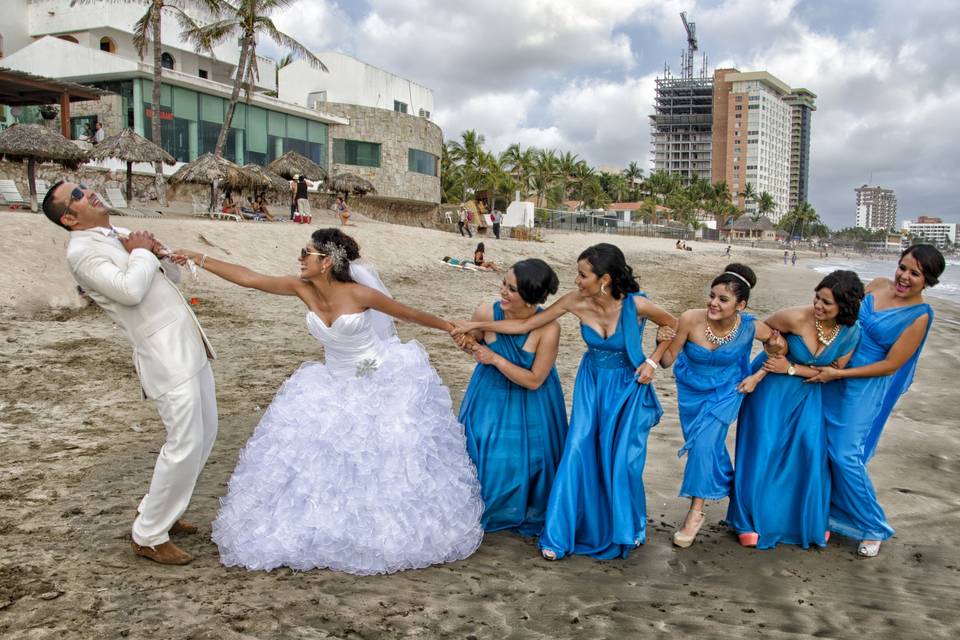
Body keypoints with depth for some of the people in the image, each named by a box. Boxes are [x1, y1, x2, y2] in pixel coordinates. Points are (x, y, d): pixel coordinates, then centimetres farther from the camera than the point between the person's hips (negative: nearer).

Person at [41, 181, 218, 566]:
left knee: (204, 434, 16)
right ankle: (149, 535, 9)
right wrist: (141, 254, -7)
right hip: (163, 356, -9)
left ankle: (156, 509, 33)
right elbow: (130, 290, -24)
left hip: (190, 346, 9)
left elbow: (173, 276, 21)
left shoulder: (123, 235, 16)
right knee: (185, 444, -8)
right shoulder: (82, 252, -10)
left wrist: (158, 253, 2)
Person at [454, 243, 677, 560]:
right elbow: (525, 325, -11)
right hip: (591, 383, 2)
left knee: (622, 460, 0)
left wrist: (652, 361, -11)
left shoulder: (636, 305, -23)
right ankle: (561, 534, 8)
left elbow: (674, 325, -3)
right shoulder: (576, 302, -16)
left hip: (628, 388, -2)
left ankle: (628, 528, 28)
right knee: (578, 453, -4)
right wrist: (476, 325, -13)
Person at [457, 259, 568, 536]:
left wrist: (495, 359, -27)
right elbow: (473, 342, 3)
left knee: (530, 456, 10)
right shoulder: (486, 314, -22)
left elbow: (534, 380, -22)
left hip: (530, 405, -2)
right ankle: (482, 512, 32)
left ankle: (532, 517, 37)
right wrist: (468, 342, -21)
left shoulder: (548, 328, -29)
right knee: (485, 454, 5)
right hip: (491, 396, 2)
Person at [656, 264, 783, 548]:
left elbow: (779, 347, -1)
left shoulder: (750, 327, -24)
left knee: (704, 443, -15)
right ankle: (728, 488, 44)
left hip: (724, 392, -2)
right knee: (709, 446, 16)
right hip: (692, 391, 2)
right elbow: (667, 361, -17)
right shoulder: (690, 319, -27)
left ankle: (696, 512, -2)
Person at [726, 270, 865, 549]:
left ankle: (809, 519, 24)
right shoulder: (796, 317, -28)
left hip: (808, 394, 3)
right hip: (772, 388, -3)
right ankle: (752, 520, 16)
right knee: (763, 451, -1)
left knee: (811, 452, 1)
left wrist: (791, 368, -15)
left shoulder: (851, 333, -17)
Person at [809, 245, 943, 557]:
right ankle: (829, 508, 30)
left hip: (865, 388, -6)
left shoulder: (919, 316, -15)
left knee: (846, 455, -8)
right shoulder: (878, 285, 0)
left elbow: (890, 365, -14)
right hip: (835, 375, 6)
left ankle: (873, 527, 13)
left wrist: (838, 373, -16)